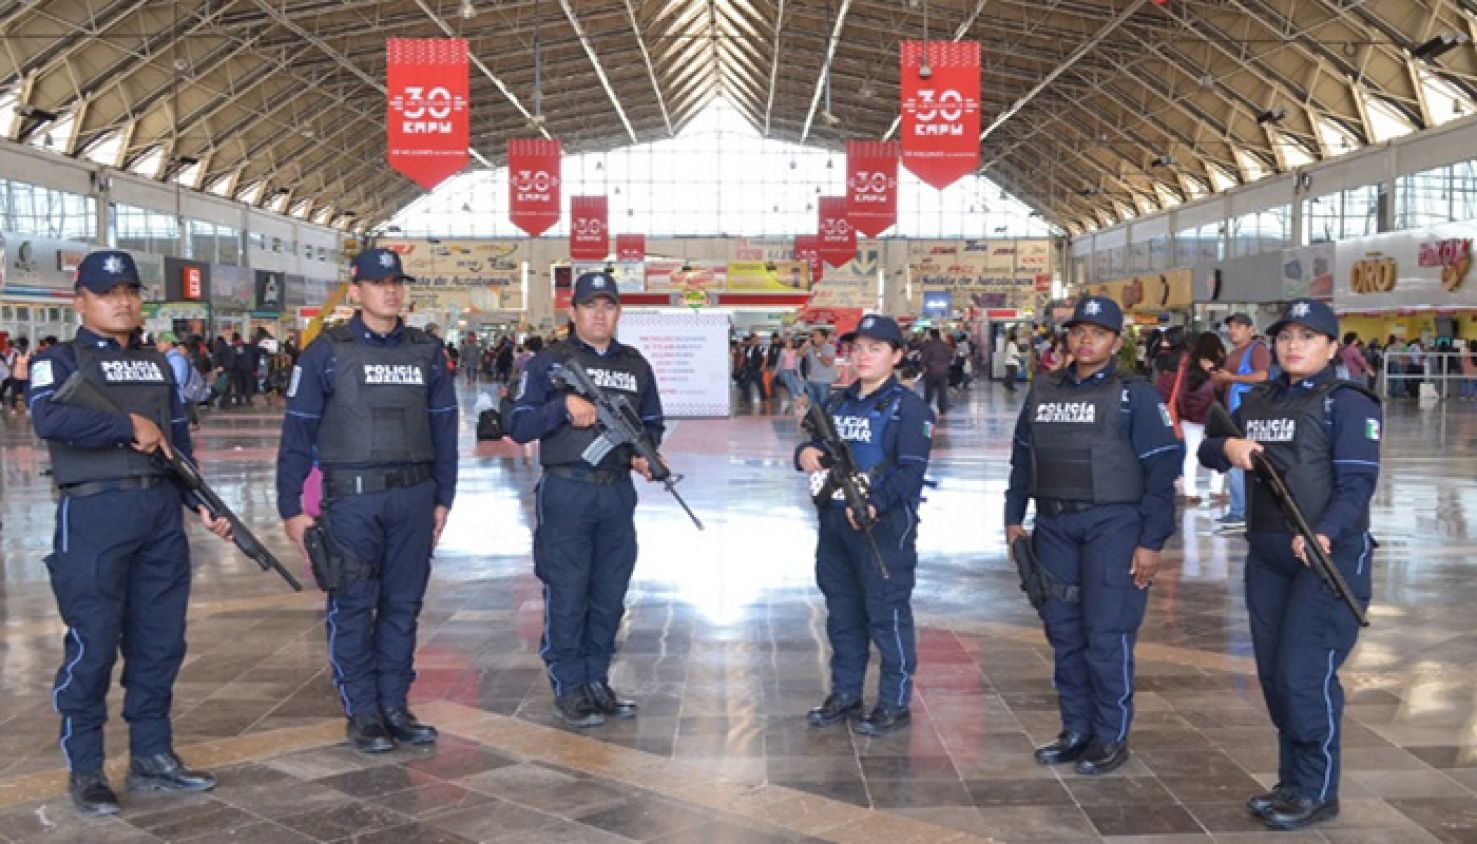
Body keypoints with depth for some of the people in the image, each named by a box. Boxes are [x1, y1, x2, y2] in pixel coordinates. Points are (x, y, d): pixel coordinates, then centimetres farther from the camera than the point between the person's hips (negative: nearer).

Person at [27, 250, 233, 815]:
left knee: (160, 640, 9)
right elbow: (49, 418, -20)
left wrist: (202, 504, 11)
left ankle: (152, 757, 21)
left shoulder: (157, 364, 19)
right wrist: (130, 426, -16)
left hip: (161, 512, 6)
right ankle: (84, 770, 11)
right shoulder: (59, 360, 1)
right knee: (93, 643, -2)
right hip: (94, 513, -6)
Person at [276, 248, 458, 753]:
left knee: (403, 604, 8)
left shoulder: (426, 351, 9)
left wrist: (443, 497, 10)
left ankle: (394, 705, 19)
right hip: (352, 497, -3)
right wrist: (291, 507, -5)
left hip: (414, 496, 3)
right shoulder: (327, 352, -2)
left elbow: (444, 427, 13)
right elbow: (298, 432, -1)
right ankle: (361, 713, 13)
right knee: (353, 607, 3)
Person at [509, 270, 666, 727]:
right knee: (566, 594, 0)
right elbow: (519, 428, -5)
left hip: (618, 492, 4)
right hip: (566, 492, -4)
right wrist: (564, 405, -20)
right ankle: (569, 689, 11)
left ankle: (597, 681, 23)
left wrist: (646, 453, -2)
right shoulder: (549, 362, 0)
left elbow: (653, 423, 20)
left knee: (610, 593, 10)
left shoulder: (636, 365, 13)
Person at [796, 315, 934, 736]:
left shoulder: (908, 407, -7)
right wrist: (805, 452, -6)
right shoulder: (838, 403, 15)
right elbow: (815, 442, 19)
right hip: (835, 523, 7)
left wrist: (875, 504, -29)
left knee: (887, 613, -2)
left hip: (884, 526, -7)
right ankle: (845, 694, 28)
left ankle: (895, 704, 9)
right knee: (841, 611, 15)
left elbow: (911, 469, -16)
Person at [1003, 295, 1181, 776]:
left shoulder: (1135, 395, -3)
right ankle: (1076, 730, 20)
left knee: (1106, 633, -4)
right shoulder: (1043, 393, 12)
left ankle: (1112, 737, 8)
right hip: (1054, 525, 5)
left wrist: (1152, 542, -11)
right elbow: (1022, 459, 20)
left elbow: (1161, 470, -6)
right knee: (1063, 630, 8)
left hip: (1112, 525, -5)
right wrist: (1014, 518, 14)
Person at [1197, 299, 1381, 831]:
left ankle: (1316, 793, 6)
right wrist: (1227, 447, -8)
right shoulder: (1259, 402, 14)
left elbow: (1357, 482, -16)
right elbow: (1208, 452, 16)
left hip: (1329, 556, -7)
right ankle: (1292, 781, 25)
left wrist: (1324, 534, -32)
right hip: (1267, 557, 7)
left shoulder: (1348, 403, -7)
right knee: (1273, 674, 11)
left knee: (1304, 674, -9)